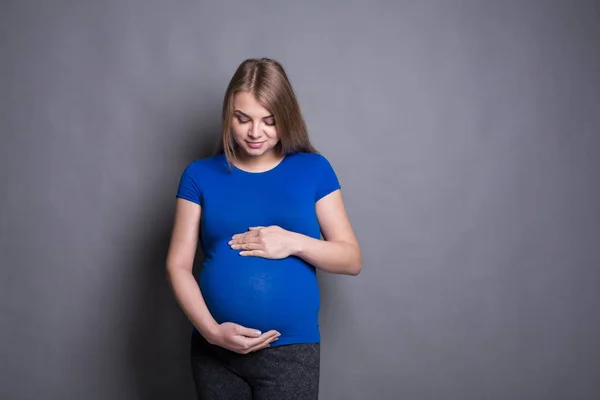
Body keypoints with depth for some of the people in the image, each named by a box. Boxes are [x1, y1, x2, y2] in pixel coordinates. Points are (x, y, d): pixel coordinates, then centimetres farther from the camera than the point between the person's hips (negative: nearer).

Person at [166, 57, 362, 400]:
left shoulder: (313, 169, 2)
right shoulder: (200, 175, 3)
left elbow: (352, 259, 2)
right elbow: (178, 265, 0)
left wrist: (294, 243, -14)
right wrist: (211, 330, -14)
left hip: (291, 352, -1)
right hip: (214, 352, 1)